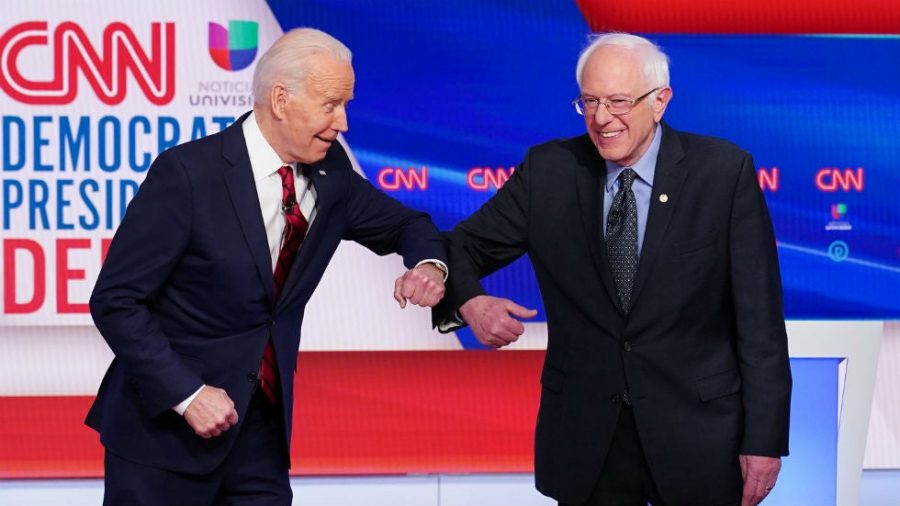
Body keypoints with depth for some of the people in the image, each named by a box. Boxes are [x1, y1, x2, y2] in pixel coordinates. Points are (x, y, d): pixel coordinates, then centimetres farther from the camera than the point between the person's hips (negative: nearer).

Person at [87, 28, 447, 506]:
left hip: (261, 421, 5)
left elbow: (402, 225, 17)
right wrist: (186, 394, -20)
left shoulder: (331, 173, 1)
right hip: (165, 422, -5)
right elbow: (115, 301, -15)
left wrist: (430, 265, -6)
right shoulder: (188, 174, -17)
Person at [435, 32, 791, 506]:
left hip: (698, 432, -2)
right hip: (583, 435, 2)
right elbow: (460, 249, 6)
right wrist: (471, 302, -18)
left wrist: (765, 439, -10)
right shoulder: (548, 170, -1)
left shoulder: (724, 171, -7)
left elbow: (759, 316, -7)